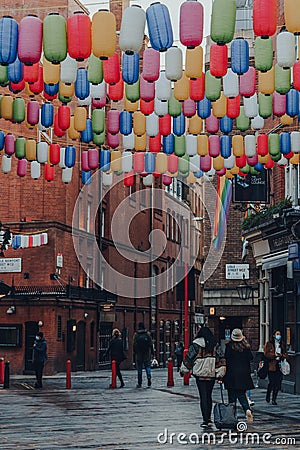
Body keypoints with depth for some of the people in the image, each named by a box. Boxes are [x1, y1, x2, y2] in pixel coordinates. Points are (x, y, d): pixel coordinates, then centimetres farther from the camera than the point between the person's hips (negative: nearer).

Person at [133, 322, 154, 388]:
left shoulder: (136, 335, -1)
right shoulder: (147, 334, 0)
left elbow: (134, 345, -1)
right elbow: (151, 344, 2)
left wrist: (134, 355, 3)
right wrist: (152, 352, 9)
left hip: (139, 355, 0)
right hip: (147, 354, 0)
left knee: (139, 368, 6)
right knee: (147, 366, 7)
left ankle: (139, 383, 7)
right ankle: (149, 377, -19)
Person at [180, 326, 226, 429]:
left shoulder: (195, 345, -6)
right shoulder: (214, 345, 2)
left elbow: (188, 359, 0)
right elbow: (220, 360, -1)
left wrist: (183, 370, 12)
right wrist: (220, 375, 1)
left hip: (200, 375, -3)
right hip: (212, 374, 3)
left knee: (203, 397, -1)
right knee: (208, 396, 16)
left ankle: (206, 420, -5)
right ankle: (208, 419, 22)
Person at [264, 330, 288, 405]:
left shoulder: (282, 344, 17)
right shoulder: (269, 344, 2)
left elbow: (285, 354, 17)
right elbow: (266, 353, -6)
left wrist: (281, 355, -5)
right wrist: (274, 355, -16)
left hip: (279, 365, 4)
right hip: (271, 365, -4)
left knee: (278, 383, -1)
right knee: (272, 383, -8)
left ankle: (274, 399, 7)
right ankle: (268, 396, 16)